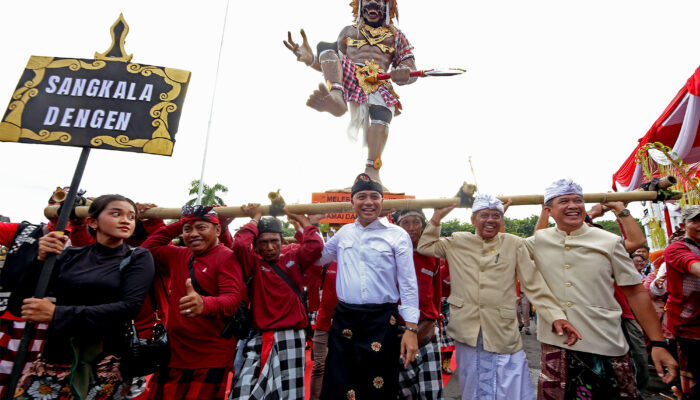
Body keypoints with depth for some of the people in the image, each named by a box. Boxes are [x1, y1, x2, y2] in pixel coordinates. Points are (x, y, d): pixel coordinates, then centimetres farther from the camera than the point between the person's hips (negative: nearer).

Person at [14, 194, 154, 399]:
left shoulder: (138, 258, -3)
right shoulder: (72, 255, 7)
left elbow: (130, 306, -16)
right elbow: (28, 297, 6)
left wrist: (57, 314, -18)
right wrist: (41, 260, -10)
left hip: (105, 358, -3)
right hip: (56, 354, 3)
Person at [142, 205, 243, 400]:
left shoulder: (227, 256, -13)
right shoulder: (179, 256, 10)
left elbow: (233, 298, -22)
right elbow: (150, 246, 24)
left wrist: (205, 304, -43)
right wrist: (178, 225, 11)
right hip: (175, 354, 7)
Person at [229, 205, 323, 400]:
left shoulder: (293, 258, 6)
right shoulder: (253, 264, 1)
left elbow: (315, 245, -11)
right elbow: (239, 244, -18)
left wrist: (300, 217, 0)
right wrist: (255, 219, -4)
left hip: (292, 338, 1)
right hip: (260, 339, -1)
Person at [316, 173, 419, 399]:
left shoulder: (398, 235, -3)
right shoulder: (344, 233, 8)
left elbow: (408, 284, -3)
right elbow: (317, 259, 21)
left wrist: (411, 328, -7)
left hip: (382, 321, -3)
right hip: (343, 320, 3)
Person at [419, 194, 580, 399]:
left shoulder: (514, 244, -2)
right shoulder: (458, 242, 3)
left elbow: (535, 286, -3)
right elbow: (425, 246, 11)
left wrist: (556, 316, -14)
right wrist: (437, 217, 1)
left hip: (503, 335, -1)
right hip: (467, 333, 2)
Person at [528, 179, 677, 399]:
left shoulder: (609, 242, -1)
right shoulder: (537, 242, 1)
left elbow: (636, 292, 1)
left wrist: (658, 343, -2)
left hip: (607, 346, 0)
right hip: (555, 344, 1)